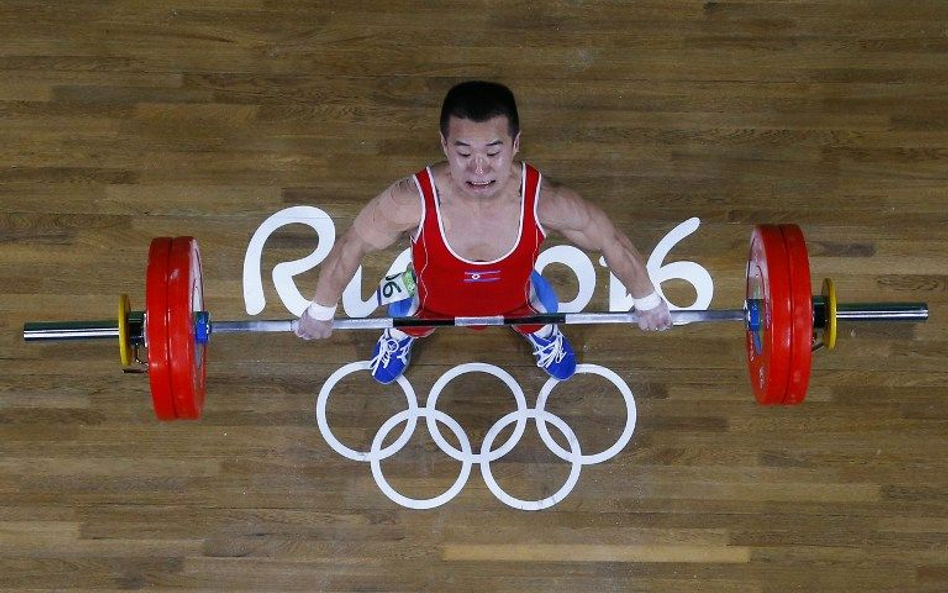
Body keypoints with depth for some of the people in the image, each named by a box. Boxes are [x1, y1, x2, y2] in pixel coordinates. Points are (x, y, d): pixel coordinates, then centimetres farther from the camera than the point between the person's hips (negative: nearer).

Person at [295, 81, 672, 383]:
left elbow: (613, 244, -19)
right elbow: (349, 249, -21)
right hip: (431, 305, 0)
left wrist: (648, 301, -3)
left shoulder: (545, 202, -39)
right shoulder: (411, 202, -41)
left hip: (515, 301, 0)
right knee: (384, 373, 26)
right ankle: (404, 331, 60)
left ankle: (539, 328, 64)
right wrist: (320, 313, -6)